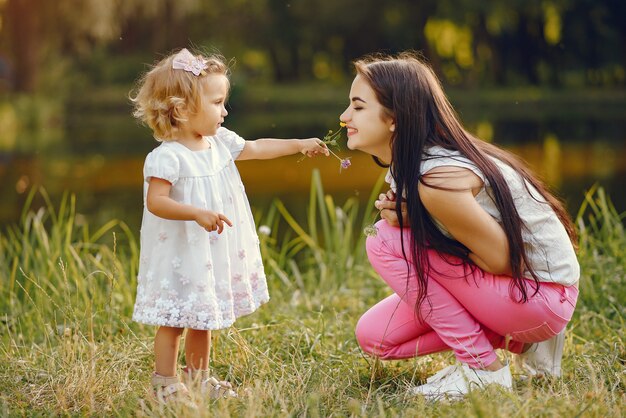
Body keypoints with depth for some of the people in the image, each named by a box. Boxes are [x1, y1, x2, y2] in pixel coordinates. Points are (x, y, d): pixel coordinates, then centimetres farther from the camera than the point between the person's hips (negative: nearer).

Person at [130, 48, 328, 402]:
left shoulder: (220, 142, 4)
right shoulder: (167, 157, -21)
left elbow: (256, 149, 18)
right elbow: (156, 202, -25)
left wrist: (299, 144, 17)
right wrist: (198, 213, -35)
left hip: (214, 253, 8)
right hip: (180, 255, -8)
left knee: (203, 318, 18)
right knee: (175, 321, 1)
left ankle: (199, 378, 30)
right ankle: (166, 385, 11)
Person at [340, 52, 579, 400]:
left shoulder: (437, 178, -27)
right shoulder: (406, 166, 2)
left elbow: (502, 260, -22)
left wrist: (410, 222, -16)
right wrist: (403, 214, -12)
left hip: (542, 294, -9)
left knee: (386, 241, -19)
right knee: (374, 336, 3)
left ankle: (483, 369, -10)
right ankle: (520, 340, 9)